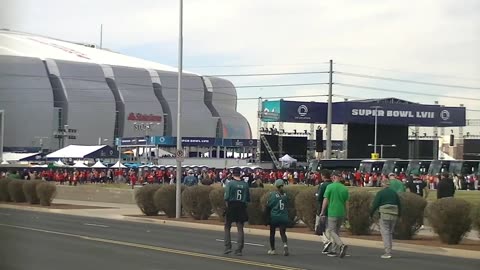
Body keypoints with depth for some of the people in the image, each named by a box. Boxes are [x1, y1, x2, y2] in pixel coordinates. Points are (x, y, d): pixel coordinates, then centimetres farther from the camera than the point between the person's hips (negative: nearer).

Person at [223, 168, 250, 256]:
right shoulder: (245, 184, 1)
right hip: (242, 208, 3)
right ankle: (239, 249, 5)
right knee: (240, 229, 7)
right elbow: (248, 198, 4)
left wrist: (227, 206, 2)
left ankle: (228, 247, 5)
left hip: (231, 207, -2)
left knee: (227, 228, 12)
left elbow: (226, 197, -11)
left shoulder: (230, 183, -8)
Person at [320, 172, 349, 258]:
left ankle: (342, 245, -23)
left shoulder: (330, 187, -8)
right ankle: (335, 251, 16)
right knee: (336, 232, 16)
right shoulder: (345, 188, 6)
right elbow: (345, 202, 12)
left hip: (332, 213, -6)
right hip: (341, 213, 6)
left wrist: (322, 212, -5)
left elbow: (325, 200, -11)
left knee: (330, 232, -3)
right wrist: (345, 213, 22)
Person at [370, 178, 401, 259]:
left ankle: (388, 252, -13)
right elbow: (399, 205, 18)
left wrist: (371, 213, 6)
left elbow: (375, 204, -7)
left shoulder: (380, 193, -5)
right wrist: (399, 214, 30)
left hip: (385, 215, -5)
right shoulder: (395, 193, 12)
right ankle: (389, 251, 16)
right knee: (390, 232, 15)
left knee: (385, 232, -5)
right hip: (394, 215, 5)